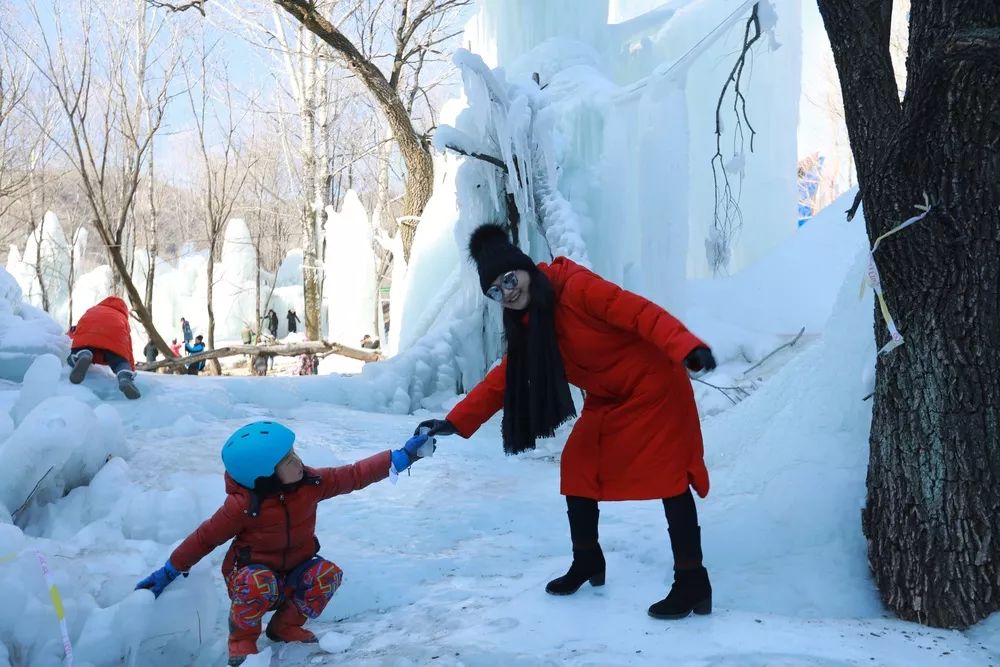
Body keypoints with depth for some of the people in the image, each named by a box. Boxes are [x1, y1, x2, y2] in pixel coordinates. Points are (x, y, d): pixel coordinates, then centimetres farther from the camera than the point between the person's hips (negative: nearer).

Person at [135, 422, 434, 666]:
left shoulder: (310, 483, -15)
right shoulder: (244, 505, -28)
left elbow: (353, 476, -11)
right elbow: (205, 538, -16)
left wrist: (403, 456, -16)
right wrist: (169, 572, -12)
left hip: (293, 572, 5)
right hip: (250, 575, -4)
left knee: (328, 574, -25)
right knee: (260, 585, -39)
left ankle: (285, 626, 1)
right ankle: (242, 640, -8)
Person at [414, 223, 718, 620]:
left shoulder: (576, 287, -23)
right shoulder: (526, 326, 2)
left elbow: (640, 313, -30)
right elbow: (503, 379, 3)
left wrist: (687, 348, -45)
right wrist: (455, 422, -4)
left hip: (652, 386, -9)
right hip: (607, 401, 9)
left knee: (668, 477, -10)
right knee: (577, 470, 11)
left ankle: (693, 586, -5)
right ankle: (587, 564, 29)